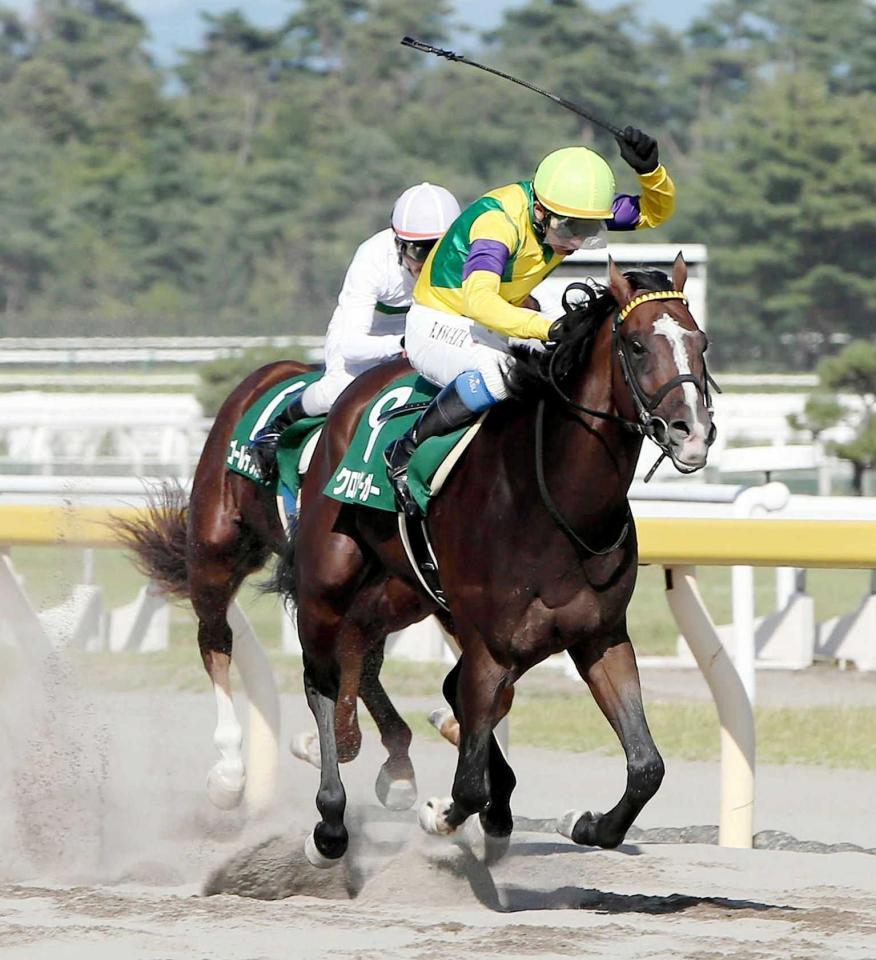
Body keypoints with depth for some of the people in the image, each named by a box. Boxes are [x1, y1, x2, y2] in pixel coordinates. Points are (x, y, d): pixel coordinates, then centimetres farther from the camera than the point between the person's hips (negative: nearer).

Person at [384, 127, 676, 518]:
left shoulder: (573, 211, -9)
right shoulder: (498, 221, -32)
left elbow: (656, 210, 0)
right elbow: (478, 299, -47)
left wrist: (650, 170, -23)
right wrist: (549, 329, -59)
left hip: (496, 328, 8)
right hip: (438, 327, -8)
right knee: (495, 371, -37)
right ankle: (404, 453, -24)